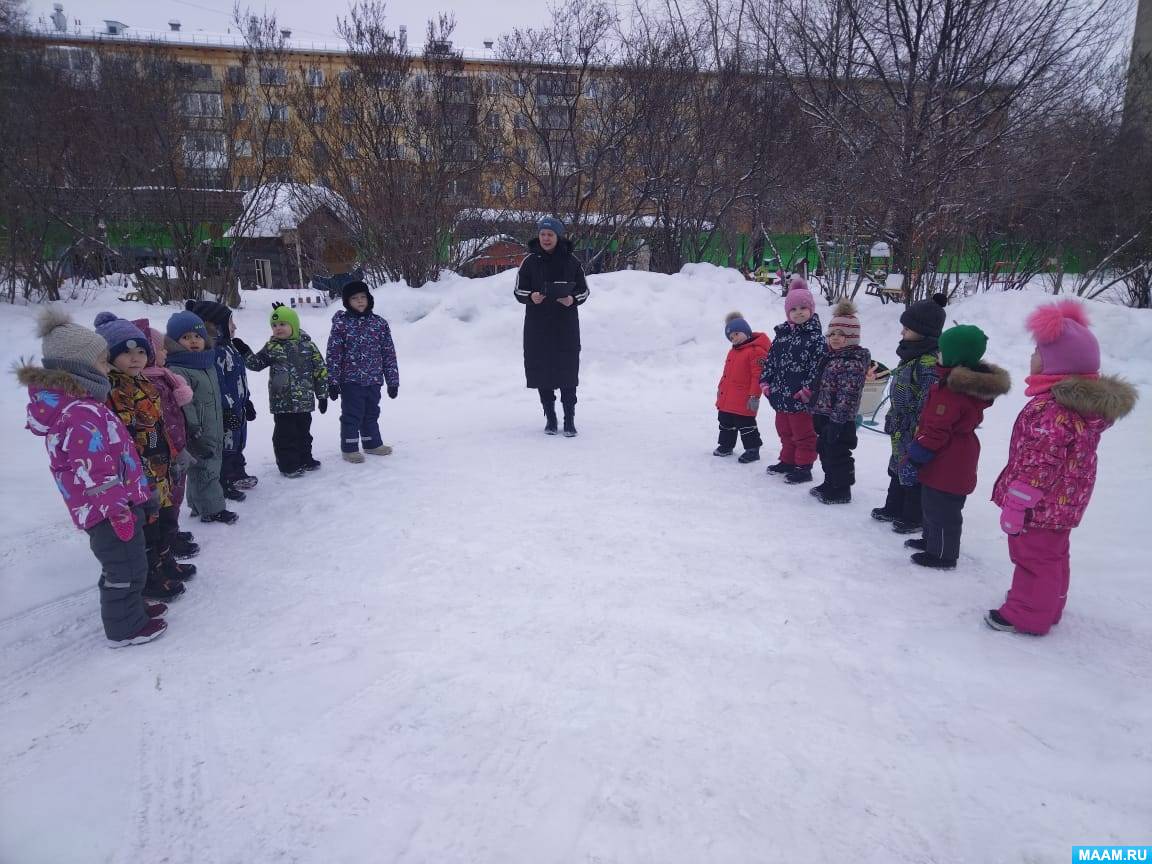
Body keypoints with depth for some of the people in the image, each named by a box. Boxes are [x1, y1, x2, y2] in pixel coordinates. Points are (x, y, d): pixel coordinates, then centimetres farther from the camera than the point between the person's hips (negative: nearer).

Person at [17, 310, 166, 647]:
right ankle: (126, 628, 20)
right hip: (110, 509, -10)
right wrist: (118, 510, -20)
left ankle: (130, 607, 42)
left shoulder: (68, 402, 7)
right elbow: (94, 474, -27)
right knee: (127, 566, 5)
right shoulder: (83, 415, -26)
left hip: (104, 507, 10)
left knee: (120, 563, 25)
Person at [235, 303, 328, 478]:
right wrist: (244, 352, -9)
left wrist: (322, 395, 2)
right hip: (282, 402, -1)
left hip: (304, 400, 1)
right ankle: (288, 464, 13)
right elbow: (256, 364, 9)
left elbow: (320, 371, 2)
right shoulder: (272, 347, 2)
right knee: (285, 434, 2)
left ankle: (304, 459, 30)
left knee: (303, 432, 15)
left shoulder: (308, 345, -1)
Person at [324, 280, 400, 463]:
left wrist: (393, 380, 4)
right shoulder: (341, 323, -6)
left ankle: (372, 443, 32)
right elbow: (333, 354, -7)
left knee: (371, 413, 17)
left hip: (374, 380, 4)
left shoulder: (380, 323, 3)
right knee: (352, 415, 3)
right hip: (350, 380, -4)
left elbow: (389, 353, 5)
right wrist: (332, 381, -9)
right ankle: (349, 448, 16)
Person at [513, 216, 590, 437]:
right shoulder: (530, 261, 3)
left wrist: (573, 299, -14)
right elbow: (519, 290, 6)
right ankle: (550, 417, 18)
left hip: (566, 325, -1)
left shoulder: (571, 261, 1)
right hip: (538, 326, 1)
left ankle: (569, 419, 7)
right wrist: (531, 296, -15)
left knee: (567, 369, -3)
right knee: (541, 369, 4)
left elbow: (584, 290, 8)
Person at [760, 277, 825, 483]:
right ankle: (788, 461, 35)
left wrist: (808, 388, -21)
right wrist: (766, 381, 6)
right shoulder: (782, 334, 8)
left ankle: (803, 467, 14)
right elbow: (771, 359, 13)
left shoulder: (815, 337, -12)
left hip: (801, 396, -7)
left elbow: (819, 365, -16)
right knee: (785, 431, 20)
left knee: (803, 433, 4)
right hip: (781, 394, 7)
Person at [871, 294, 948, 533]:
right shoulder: (911, 355, 7)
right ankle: (894, 509, 38)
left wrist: (918, 437, -24)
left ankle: (914, 518, 21)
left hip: (915, 434, -10)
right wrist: (893, 421, 22)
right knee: (898, 470, 22)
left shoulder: (930, 363, -25)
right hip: (901, 431, 10)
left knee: (914, 476, 6)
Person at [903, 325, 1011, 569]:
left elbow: (936, 431, -26)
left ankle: (942, 555, 15)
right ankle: (931, 540, 40)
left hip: (945, 464, -10)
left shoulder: (951, 388, -26)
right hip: (958, 461, 10)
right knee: (934, 503, 24)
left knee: (941, 509, 3)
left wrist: (914, 458, -18)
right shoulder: (974, 383, 7)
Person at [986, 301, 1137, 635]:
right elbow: (1069, 456, 13)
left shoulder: (1051, 409, -27)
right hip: (1063, 502, 10)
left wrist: (1015, 504, -22)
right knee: (1052, 555, 22)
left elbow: (1040, 463, -28)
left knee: (1033, 556, 4)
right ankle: (1048, 608, 39)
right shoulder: (1087, 402, 5)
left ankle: (1026, 616, 17)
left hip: (1041, 504, -10)